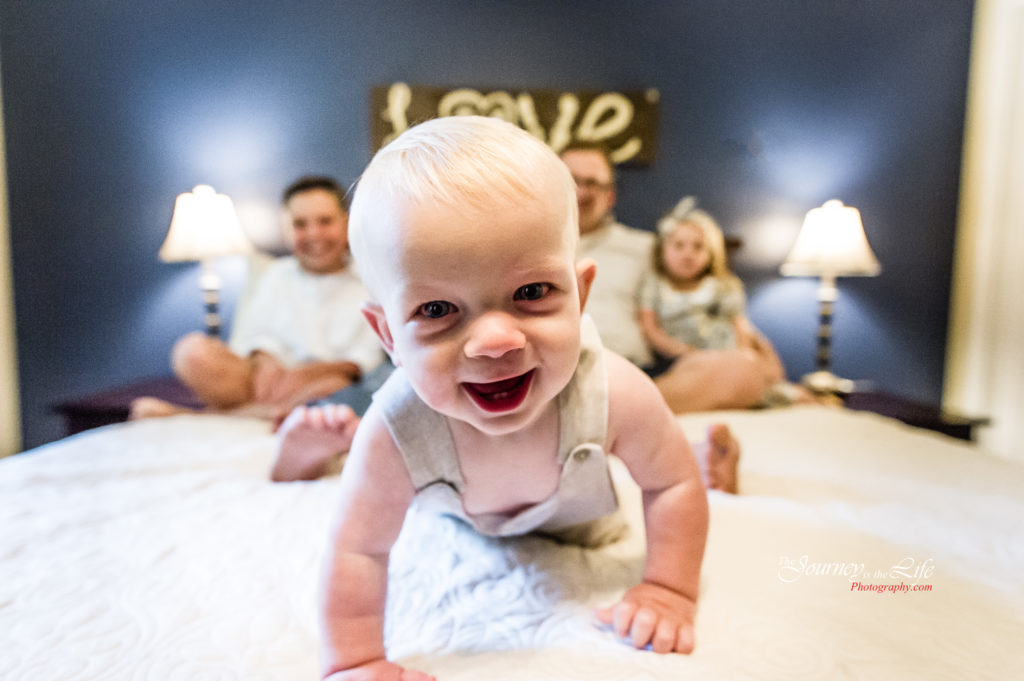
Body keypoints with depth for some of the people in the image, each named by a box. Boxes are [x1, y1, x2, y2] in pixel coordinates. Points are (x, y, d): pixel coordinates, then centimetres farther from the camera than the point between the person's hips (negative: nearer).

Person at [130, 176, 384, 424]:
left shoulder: (368, 285, 8)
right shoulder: (277, 274, 20)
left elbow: (368, 357, -4)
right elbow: (255, 333, 9)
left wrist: (310, 372, -20)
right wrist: (265, 360, -15)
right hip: (273, 380, 2)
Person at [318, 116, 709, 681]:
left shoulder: (614, 395, -44)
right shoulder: (394, 435, -46)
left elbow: (674, 484, -24)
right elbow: (358, 552, -30)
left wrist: (669, 590, -23)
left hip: (571, 511, 1)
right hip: (459, 516, 0)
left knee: (595, 531, 34)